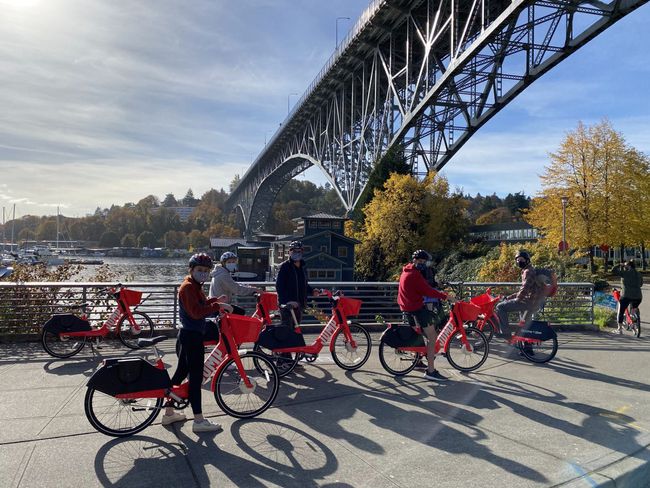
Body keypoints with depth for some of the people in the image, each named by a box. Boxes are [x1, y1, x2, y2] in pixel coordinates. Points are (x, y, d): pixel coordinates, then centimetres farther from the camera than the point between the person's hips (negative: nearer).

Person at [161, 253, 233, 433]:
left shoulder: (195, 286, 15)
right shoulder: (188, 286, -17)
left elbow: (201, 304, 21)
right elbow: (196, 312, -28)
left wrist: (215, 301, 9)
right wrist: (218, 305, -28)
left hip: (188, 334, 10)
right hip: (192, 336, -10)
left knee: (181, 372, 17)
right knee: (196, 377, -6)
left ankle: (169, 413, 28)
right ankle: (199, 421, 0)